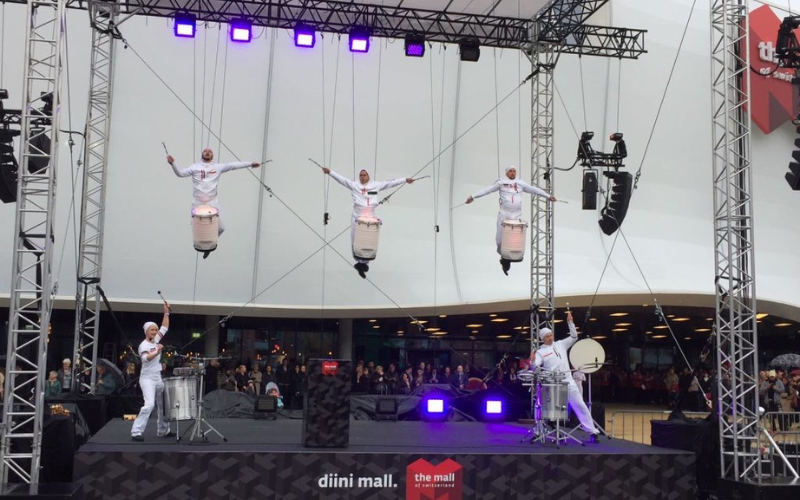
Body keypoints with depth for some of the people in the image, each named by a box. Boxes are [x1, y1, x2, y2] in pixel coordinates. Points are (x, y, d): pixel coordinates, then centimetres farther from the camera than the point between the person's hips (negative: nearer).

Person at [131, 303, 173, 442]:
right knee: (149, 404, -23)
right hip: (147, 379, -9)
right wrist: (157, 351, -49)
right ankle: (136, 432, -21)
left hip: (158, 378, 9)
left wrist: (166, 312, 7)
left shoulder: (156, 340, 8)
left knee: (162, 405, 16)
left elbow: (164, 328, 13)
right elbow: (146, 358, -33)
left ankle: (163, 431, 29)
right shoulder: (144, 345, -15)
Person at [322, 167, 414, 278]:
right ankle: (360, 261, 18)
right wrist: (330, 172, -6)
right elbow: (341, 179, 3)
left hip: (370, 217, 0)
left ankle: (363, 263, 6)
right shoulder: (353, 185, 8)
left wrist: (405, 180, 7)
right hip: (357, 217, 0)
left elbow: (390, 183, 10)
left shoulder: (376, 185, 10)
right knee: (356, 241, 1)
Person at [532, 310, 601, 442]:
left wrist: (570, 322, 4)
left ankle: (592, 431, 3)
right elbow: (536, 367, -9)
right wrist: (533, 362, -32)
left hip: (568, 381, 3)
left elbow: (574, 337, 14)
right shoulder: (541, 352, 1)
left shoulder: (561, 344, 13)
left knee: (580, 405, 1)